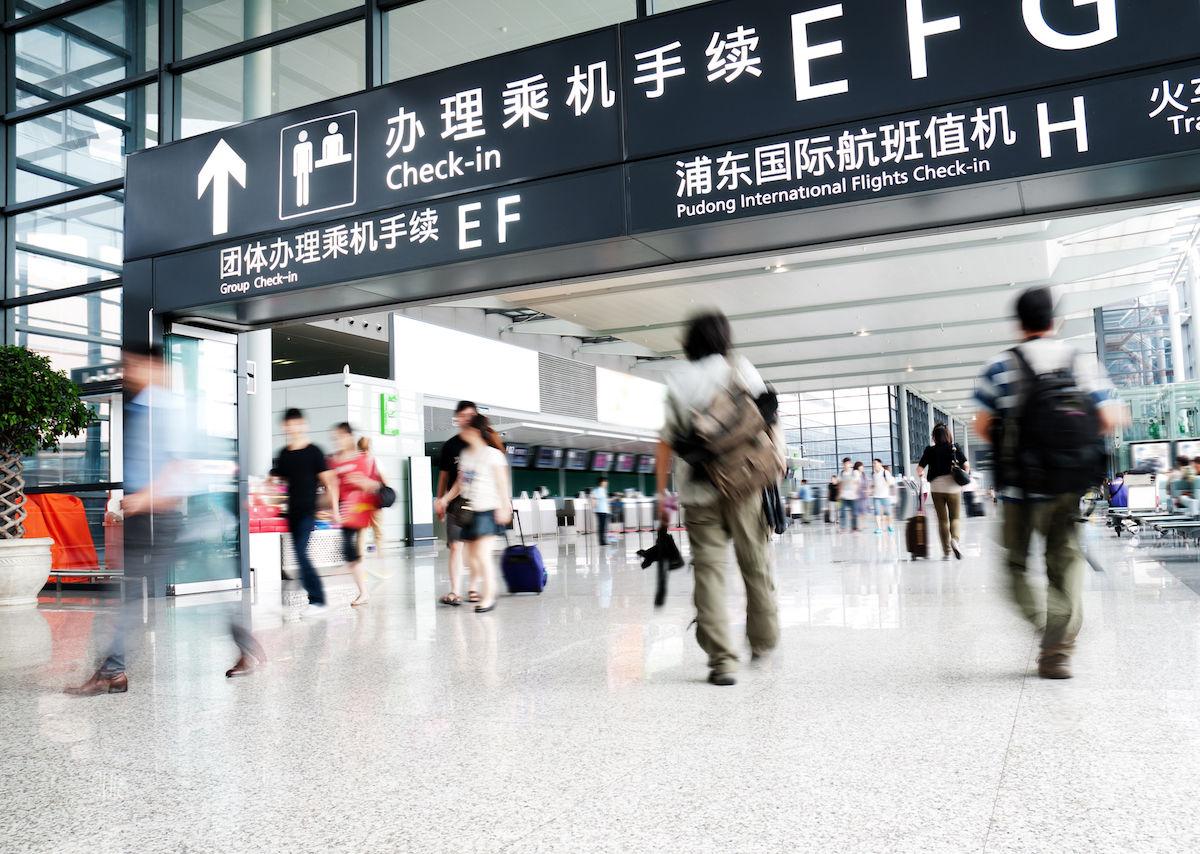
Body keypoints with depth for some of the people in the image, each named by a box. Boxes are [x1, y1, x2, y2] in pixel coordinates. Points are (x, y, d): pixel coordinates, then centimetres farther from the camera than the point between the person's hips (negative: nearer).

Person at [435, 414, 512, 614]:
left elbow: (502, 483, -9)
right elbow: (460, 483, 18)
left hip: (488, 510, -7)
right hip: (468, 511, 7)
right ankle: (481, 590, 22)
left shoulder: (493, 454, -8)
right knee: (471, 555, 9)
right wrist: (446, 498, 7)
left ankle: (488, 597, -3)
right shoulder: (465, 454, 13)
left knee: (482, 554, -10)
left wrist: (504, 507, -15)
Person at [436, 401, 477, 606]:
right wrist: (440, 502, 10)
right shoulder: (450, 445, 5)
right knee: (456, 546, -7)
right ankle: (454, 591, -7)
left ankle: (473, 588, 18)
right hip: (456, 502, 0)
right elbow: (444, 475, 11)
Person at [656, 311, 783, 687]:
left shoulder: (677, 381, 8)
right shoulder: (739, 369, 7)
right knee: (755, 563, 14)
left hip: (698, 490, 0)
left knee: (708, 568, 0)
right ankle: (763, 641, 26)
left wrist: (661, 491, 10)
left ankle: (721, 660, -5)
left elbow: (666, 442, 6)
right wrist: (778, 456, 2)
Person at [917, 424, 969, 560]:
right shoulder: (954, 448, 2)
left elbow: (919, 469, -2)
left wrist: (922, 475, 19)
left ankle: (946, 552, 7)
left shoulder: (930, 450, 0)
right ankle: (955, 540, -22)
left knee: (942, 519, 8)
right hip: (953, 486, 0)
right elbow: (966, 465, -1)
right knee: (955, 517, 8)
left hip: (936, 486, 0)